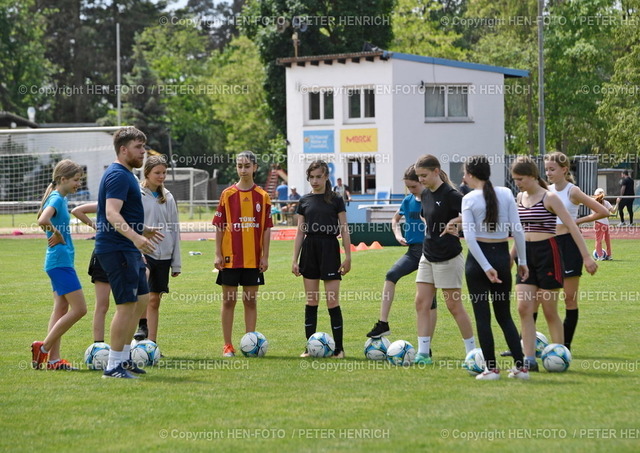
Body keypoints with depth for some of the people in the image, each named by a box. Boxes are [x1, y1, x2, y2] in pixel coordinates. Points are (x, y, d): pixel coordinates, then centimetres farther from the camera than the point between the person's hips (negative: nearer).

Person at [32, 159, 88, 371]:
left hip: (60, 262, 10)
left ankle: (53, 359, 8)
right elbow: (43, 220, -33)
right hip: (60, 261, -10)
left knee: (61, 309, 9)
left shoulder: (61, 199, 14)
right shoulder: (56, 199, -14)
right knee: (79, 309, -9)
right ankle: (44, 347, -6)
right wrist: (57, 235, -17)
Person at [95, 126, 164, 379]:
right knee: (127, 305, -9)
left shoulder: (125, 175, 18)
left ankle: (124, 358, 21)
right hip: (116, 250, -11)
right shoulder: (118, 176, -15)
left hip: (129, 251, 11)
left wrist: (143, 231, 37)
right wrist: (136, 237, -37)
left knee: (142, 300, 14)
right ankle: (113, 366, -5)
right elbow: (112, 214, -27)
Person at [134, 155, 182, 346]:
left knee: (154, 300, 5)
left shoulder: (167, 197, 12)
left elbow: (174, 229, 14)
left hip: (163, 254, 4)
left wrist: (176, 262, 11)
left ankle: (151, 343, 9)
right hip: (143, 251, -4)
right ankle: (142, 324, -29)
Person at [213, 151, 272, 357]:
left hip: (253, 259, 1)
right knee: (229, 301, 3)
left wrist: (265, 256, 0)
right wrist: (218, 254, -4)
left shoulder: (262, 196, 3)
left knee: (251, 301, 6)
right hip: (230, 258, -1)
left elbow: (266, 229, 5)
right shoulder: (228, 194, 0)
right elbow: (219, 226, 1)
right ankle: (228, 346, 9)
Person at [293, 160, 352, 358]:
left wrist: (348, 257, -6)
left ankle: (338, 347, 0)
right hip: (309, 249, 3)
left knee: (333, 301, -5)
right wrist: (294, 260, 6)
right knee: (311, 301, 6)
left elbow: (344, 230, 0)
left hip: (329, 248, -3)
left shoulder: (336, 200, 0)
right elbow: (300, 232, 9)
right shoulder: (304, 201, 8)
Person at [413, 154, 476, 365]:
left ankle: (473, 352, 9)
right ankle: (423, 353, 4)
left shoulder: (450, 195, -15)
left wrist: (454, 222, -28)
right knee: (421, 303, 2)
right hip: (428, 256, 8)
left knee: (454, 306, -2)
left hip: (448, 258, -8)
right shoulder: (425, 195, 10)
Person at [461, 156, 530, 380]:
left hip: (478, 258, -3)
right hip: (502, 256, 3)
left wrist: (486, 267, -15)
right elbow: (517, 230, -1)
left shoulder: (469, 199, -7)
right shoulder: (506, 193, 2)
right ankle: (520, 366, 8)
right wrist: (522, 261, 5)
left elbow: (469, 236, -15)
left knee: (482, 315, 3)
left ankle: (491, 368, 3)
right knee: (504, 315, 13)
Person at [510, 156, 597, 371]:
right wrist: (511, 257, 22)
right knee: (523, 308, -5)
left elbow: (572, 226, -11)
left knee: (550, 311, 0)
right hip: (526, 255, 6)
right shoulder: (520, 198, 10)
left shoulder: (549, 198, -9)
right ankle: (529, 360, -5)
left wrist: (586, 257, -15)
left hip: (547, 252, -6)